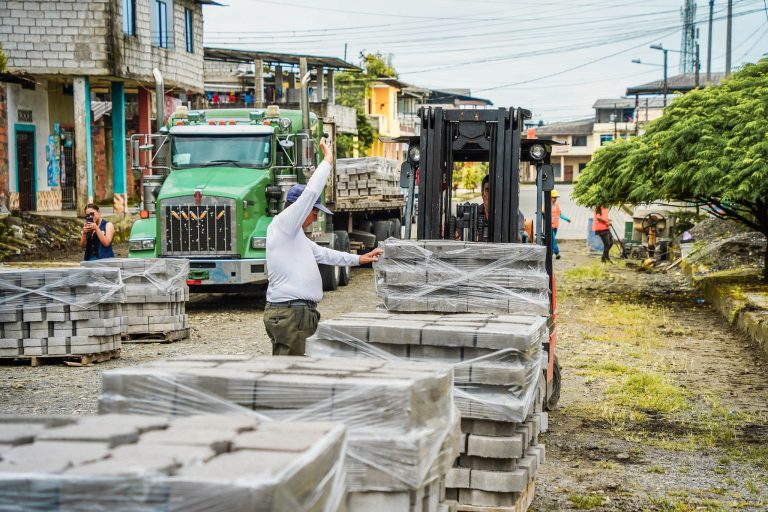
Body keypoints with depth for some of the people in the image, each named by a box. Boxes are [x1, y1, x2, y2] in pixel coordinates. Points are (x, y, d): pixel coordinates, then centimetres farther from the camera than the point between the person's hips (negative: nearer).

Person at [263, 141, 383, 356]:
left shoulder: (294, 235, 23)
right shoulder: (283, 223, -7)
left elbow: (322, 254, 33)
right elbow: (310, 192, -12)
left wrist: (359, 259, 33)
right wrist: (327, 160, 0)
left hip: (298, 312, 11)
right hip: (289, 313, -11)